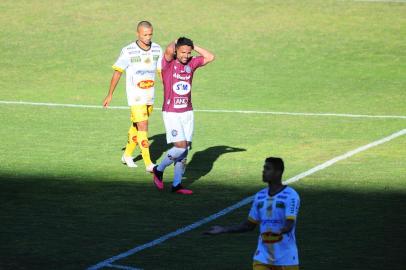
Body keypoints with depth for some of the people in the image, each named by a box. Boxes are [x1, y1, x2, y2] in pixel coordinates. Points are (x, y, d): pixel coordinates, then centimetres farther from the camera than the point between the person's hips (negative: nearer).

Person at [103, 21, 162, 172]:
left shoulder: (157, 49, -1)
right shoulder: (128, 51, -13)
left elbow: (162, 72, 9)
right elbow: (117, 72, -4)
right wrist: (110, 95, 1)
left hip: (150, 95, 5)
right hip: (135, 95, -5)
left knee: (136, 126, 17)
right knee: (143, 126, -12)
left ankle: (128, 155, 35)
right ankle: (148, 164, -13)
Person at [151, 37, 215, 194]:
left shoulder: (191, 63, 6)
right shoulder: (169, 63, -9)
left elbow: (210, 57, 7)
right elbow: (169, 50, -29)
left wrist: (193, 47, 3)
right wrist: (175, 43, -7)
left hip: (187, 112, 6)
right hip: (171, 113, -6)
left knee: (185, 149, 3)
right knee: (181, 146, -14)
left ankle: (177, 184, 11)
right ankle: (159, 170, 8)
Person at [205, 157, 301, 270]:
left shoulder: (291, 196, -11)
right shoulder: (260, 196, 8)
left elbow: (289, 225, -23)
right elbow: (249, 225, 17)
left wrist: (280, 231, -45)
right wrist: (223, 230, 11)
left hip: (286, 258, -5)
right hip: (262, 256, 5)